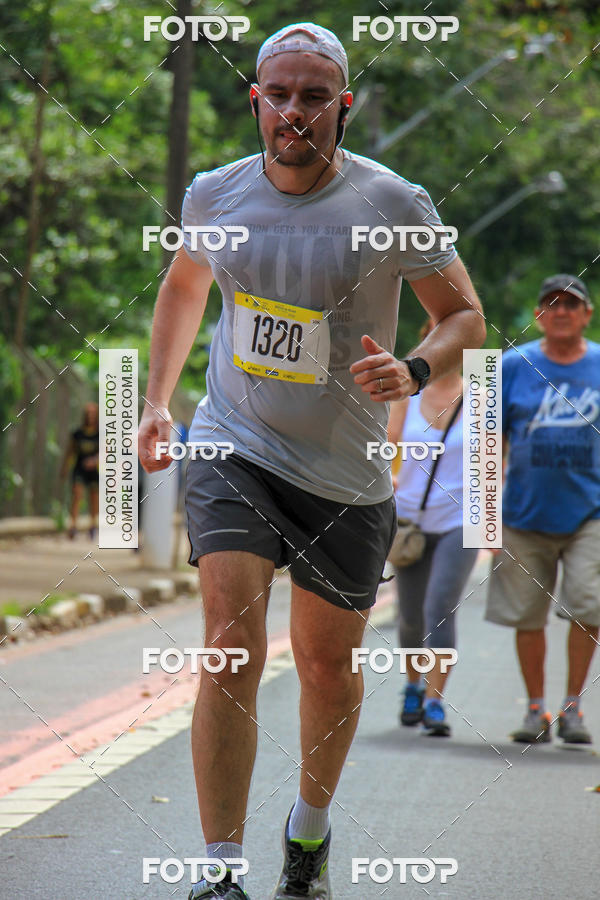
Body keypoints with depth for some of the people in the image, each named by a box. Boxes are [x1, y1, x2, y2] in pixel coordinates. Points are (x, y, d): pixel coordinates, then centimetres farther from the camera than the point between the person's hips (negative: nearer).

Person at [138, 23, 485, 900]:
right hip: (234, 449, 0)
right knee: (232, 645, -18)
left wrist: (413, 372, -21)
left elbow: (466, 315, -1)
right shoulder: (216, 194, -2)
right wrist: (157, 399, 12)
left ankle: (311, 824, 40)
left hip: (345, 471, 0)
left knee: (327, 666, 12)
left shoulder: (392, 205, -11)